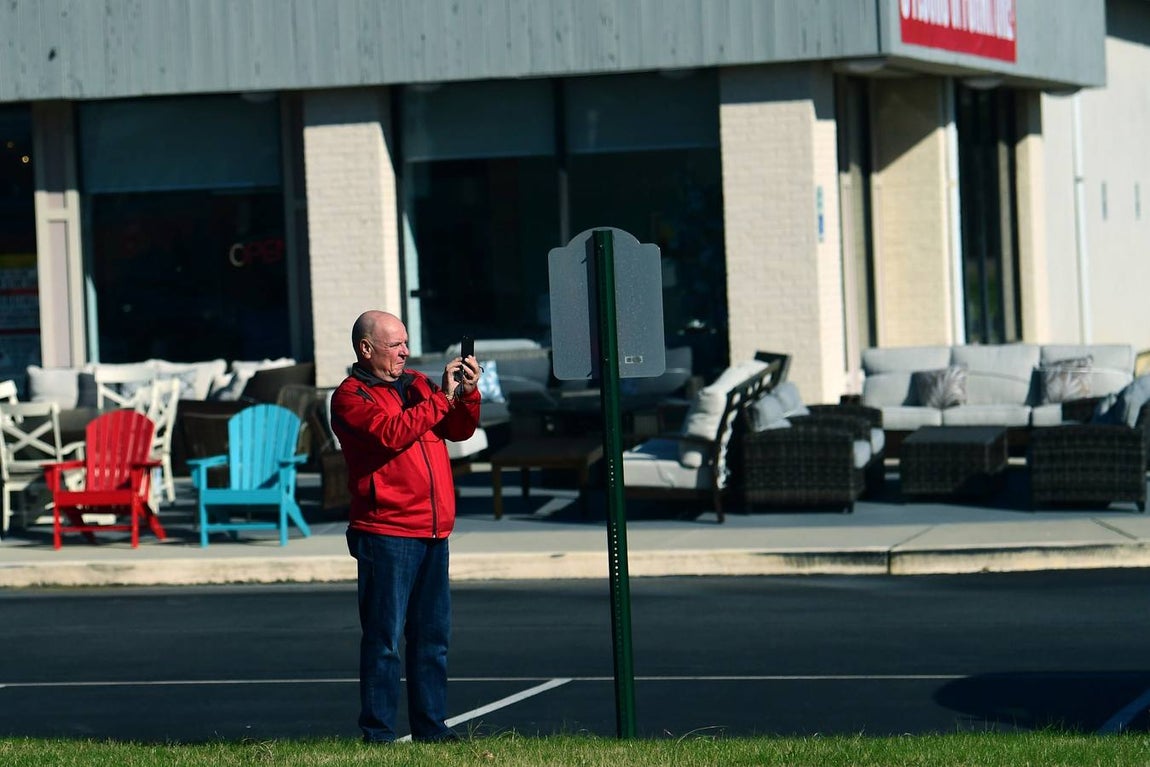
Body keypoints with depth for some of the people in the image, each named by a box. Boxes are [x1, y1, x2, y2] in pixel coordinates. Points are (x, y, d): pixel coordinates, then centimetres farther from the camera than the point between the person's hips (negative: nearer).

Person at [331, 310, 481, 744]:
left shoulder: (417, 383, 17)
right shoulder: (351, 397, -4)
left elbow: (460, 430, 17)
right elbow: (392, 433, -20)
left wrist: (467, 394, -1)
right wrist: (441, 398, -15)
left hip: (433, 532, 7)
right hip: (386, 534, -7)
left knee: (433, 635, 10)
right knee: (384, 638, -5)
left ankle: (430, 726, 17)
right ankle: (377, 732, -2)